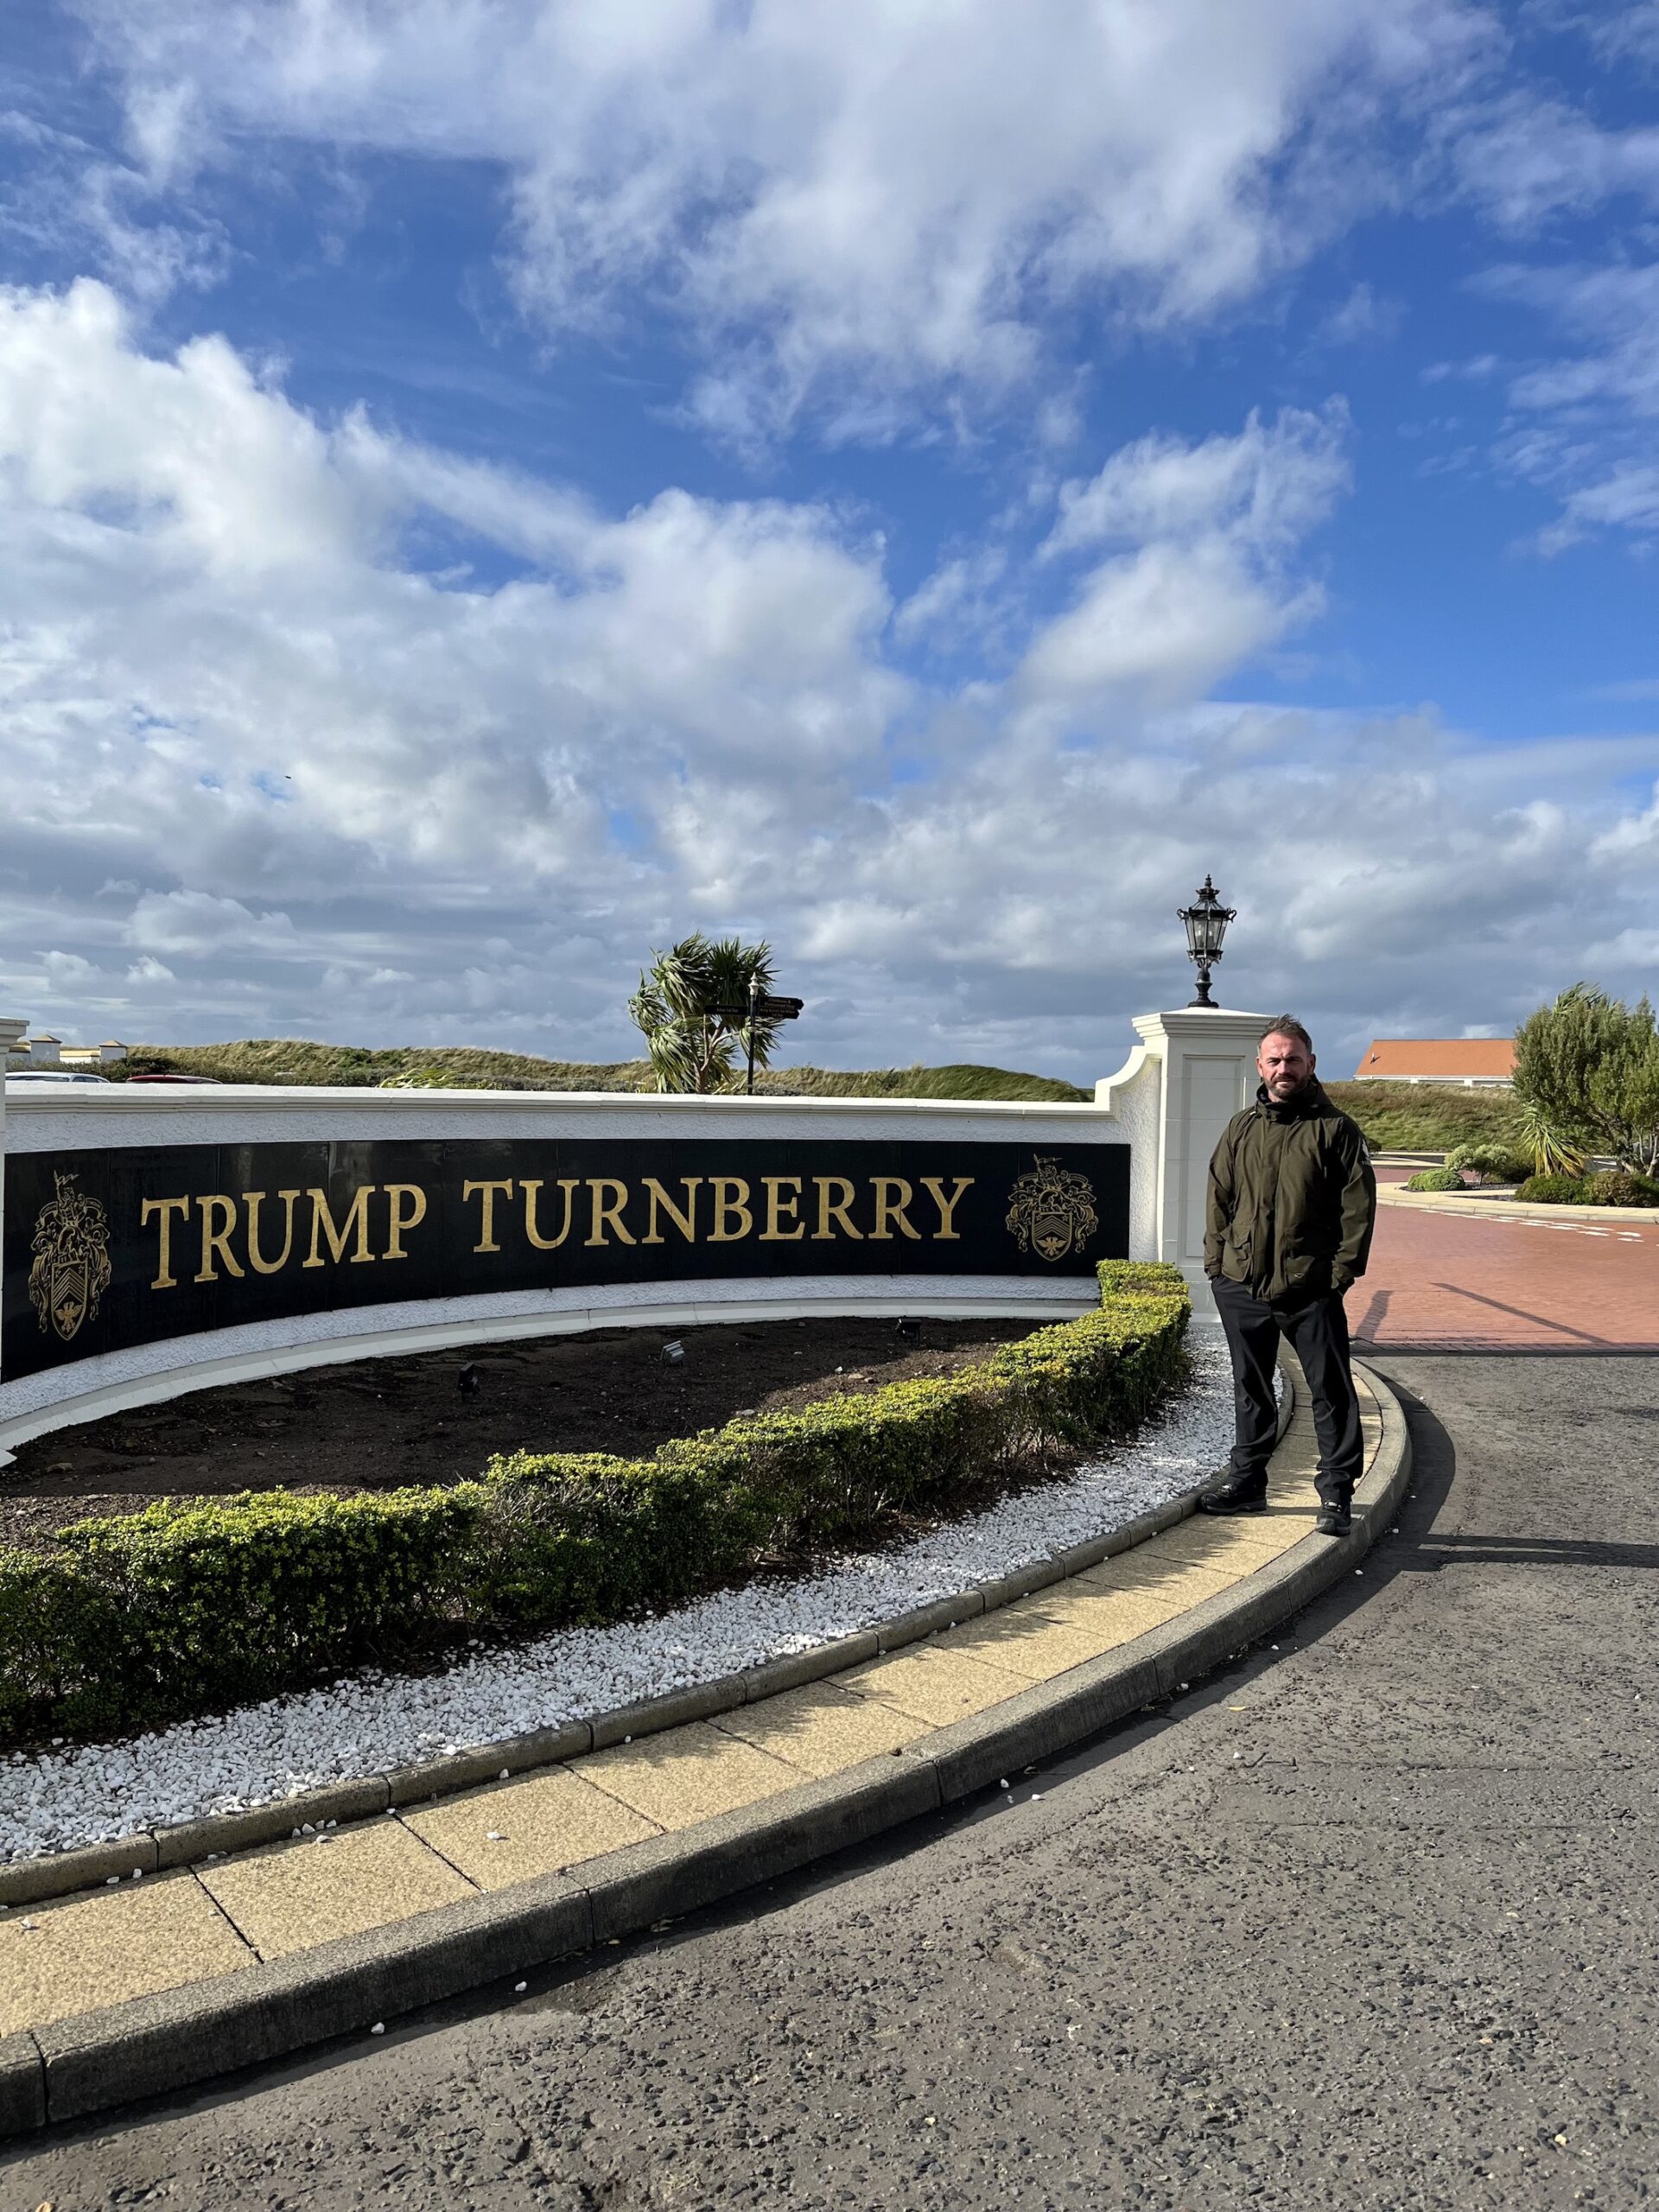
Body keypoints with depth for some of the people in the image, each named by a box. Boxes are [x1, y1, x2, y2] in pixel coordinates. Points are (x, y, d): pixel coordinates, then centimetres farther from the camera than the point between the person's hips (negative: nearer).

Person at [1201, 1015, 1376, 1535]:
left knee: (1331, 1393, 2)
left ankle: (1336, 1496, 12)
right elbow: (1219, 1198, 14)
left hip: (1311, 1290, -4)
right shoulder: (1241, 1128, 10)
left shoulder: (1335, 1128, -2)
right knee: (1250, 1389, 15)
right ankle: (1246, 1482, 27)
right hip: (1242, 1286, 4)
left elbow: (1359, 1204, -4)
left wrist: (1343, 1270, -10)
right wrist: (1216, 1262, 6)